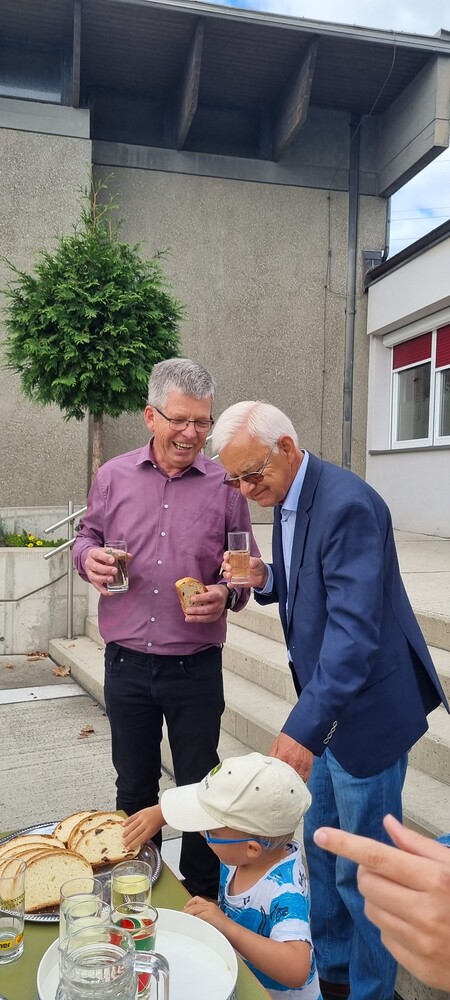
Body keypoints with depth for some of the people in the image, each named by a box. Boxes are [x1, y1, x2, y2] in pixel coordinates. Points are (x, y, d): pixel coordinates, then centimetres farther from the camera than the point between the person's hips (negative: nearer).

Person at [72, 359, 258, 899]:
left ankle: (202, 898, 36)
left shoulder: (225, 485, -4)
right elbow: (87, 534, 13)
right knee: (134, 789, 19)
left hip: (196, 667, -1)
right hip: (126, 665, 2)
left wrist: (226, 594, -17)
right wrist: (88, 557, -10)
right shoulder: (113, 476, 0)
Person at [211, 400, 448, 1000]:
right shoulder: (285, 500, 3)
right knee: (320, 848, 23)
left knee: (360, 868, 9)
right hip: (325, 705, 9)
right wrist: (265, 578, -6)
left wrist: (304, 726, -35)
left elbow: (355, 629, -31)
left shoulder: (347, 504, -25)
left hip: (366, 710, -9)